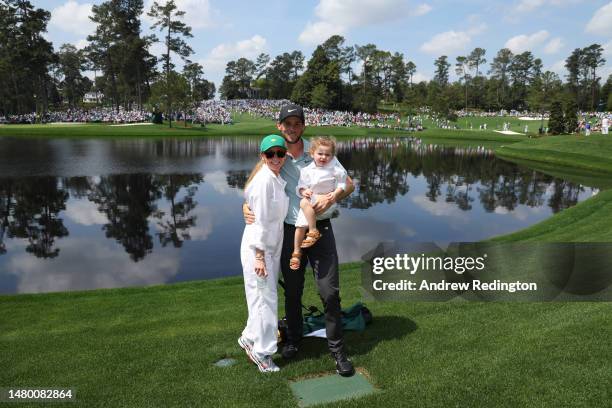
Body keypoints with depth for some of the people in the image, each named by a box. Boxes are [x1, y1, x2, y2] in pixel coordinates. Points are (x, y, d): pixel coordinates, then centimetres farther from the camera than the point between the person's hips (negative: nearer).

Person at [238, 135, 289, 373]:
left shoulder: (277, 178, 10)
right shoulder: (264, 179, -19)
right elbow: (260, 221, -21)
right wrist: (259, 256, -20)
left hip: (272, 245, 9)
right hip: (258, 247, -9)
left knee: (266, 297, 18)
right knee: (265, 298, 0)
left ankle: (250, 339, 35)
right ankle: (262, 351, 17)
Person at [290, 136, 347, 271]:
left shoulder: (335, 168, -1)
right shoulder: (307, 170, 5)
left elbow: (342, 184, 1)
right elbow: (301, 186, 7)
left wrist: (335, 194, -15)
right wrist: (304, 191, -15)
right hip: (310, 200, 4)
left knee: (304, 203, -31)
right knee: (300, 225, -5)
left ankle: (313, 232, -21)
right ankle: (296, 252, 12)